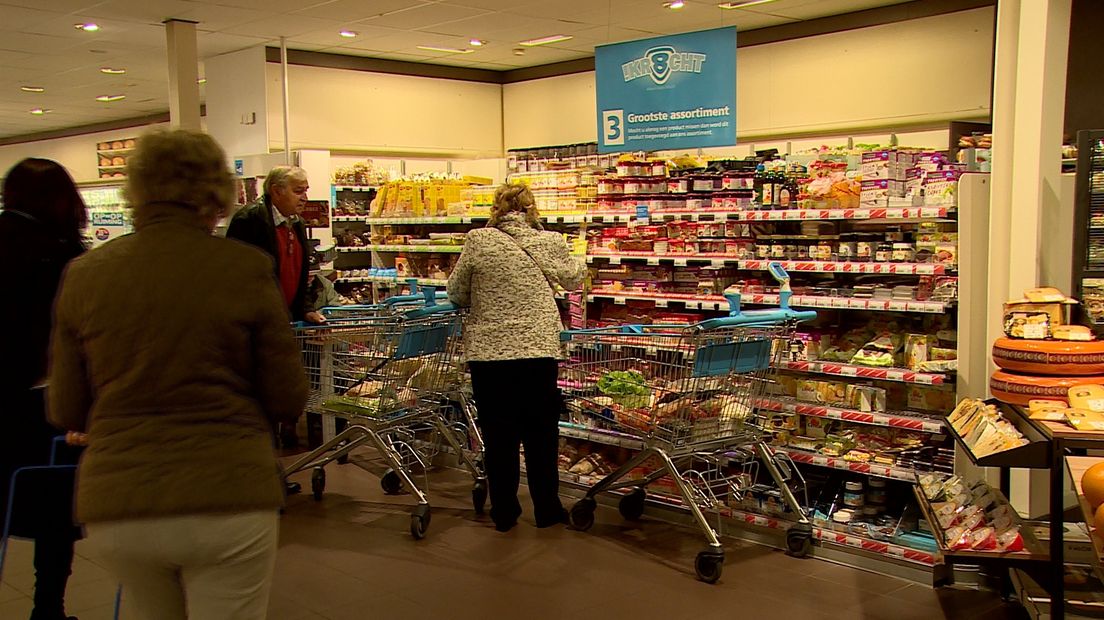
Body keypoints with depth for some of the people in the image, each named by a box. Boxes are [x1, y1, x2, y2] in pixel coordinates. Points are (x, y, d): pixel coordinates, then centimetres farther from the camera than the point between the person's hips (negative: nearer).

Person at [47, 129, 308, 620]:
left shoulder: (84, 273, 1)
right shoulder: (245, 267, -7)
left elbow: (65, 413, 5)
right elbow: (288, 401, -4)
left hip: (115, 508, 4)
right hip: (226, 500, -3)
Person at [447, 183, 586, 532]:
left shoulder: (478, 241, -2)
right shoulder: (549, 243, 1)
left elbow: (456, 292, 7)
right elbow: (575, 280, 18)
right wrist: (574, 263, 40)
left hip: (488, 352, 0)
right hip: (538, 350, 0)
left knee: (498, 437, 10)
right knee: (541, 435, 13)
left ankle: (504, 514, 20)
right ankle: (547, 510, 23)